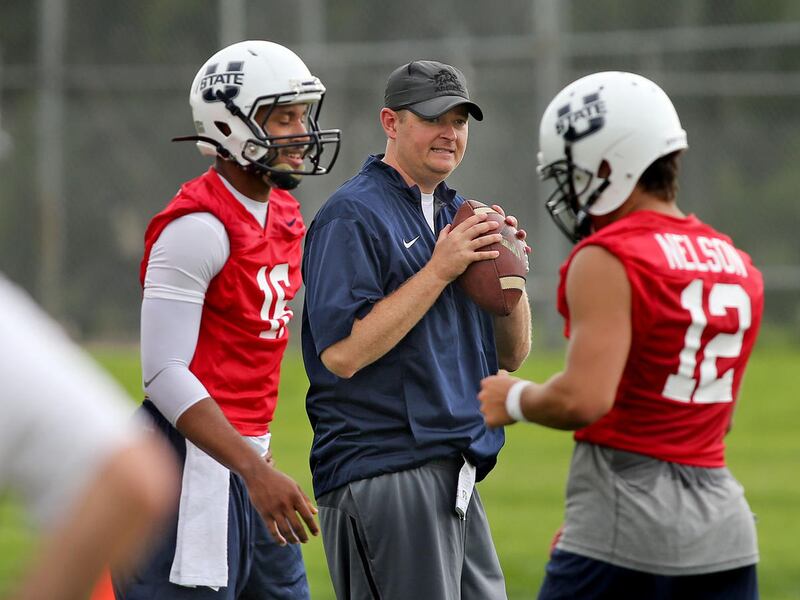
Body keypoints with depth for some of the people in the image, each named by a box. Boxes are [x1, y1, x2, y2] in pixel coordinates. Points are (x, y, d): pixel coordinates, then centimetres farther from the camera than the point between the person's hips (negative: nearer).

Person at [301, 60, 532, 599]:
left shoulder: (458, 215, 18)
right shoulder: (353, 216, -8)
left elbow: (513, 354, 18)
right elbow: (342, 352, -19)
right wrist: (440, 270, -17)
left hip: (455, 481, 9)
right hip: (383, 470, -9)